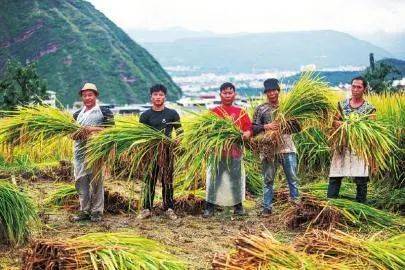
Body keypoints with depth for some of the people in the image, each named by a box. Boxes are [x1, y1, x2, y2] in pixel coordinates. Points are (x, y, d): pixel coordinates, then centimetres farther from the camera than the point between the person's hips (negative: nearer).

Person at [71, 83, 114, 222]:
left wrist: (93, 129, -15)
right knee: (81, 183, 5)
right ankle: (84, 211, 13)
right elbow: (72, 134, 20)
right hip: (80, 152, 5)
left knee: (96, 182, -2)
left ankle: (97, 212, 5)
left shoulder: (104, 112, 3)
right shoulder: (77, 114, 20)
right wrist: (77, 134, -4)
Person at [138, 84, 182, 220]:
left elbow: (180, 132, 8)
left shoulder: (172, 114, 5)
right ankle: (147, 209, 10)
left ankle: (169, 209, 13)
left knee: (167, 181, 4)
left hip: (167, 151, 0)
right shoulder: (145, 115, 6)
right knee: (149, 181, 2)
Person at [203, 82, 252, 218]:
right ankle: (209, 207, 7)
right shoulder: (214, 112, 4)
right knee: (214, 179, 1)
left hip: (235, 151, 2)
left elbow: (249, 128, 4)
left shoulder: (241, 112, 10)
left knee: (236, 178, 7)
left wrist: (246, 134, -16)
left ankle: (238, 206, 18)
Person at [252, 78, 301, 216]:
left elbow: (298, 127, 9)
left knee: (293, 178, 3)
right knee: (268, 180, 5)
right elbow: (253, 129, 0)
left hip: (287, 148, 1)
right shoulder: (260, 109, 5)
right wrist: (266, 127, -17)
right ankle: (267, 208, 11)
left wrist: (285, 127, -9)